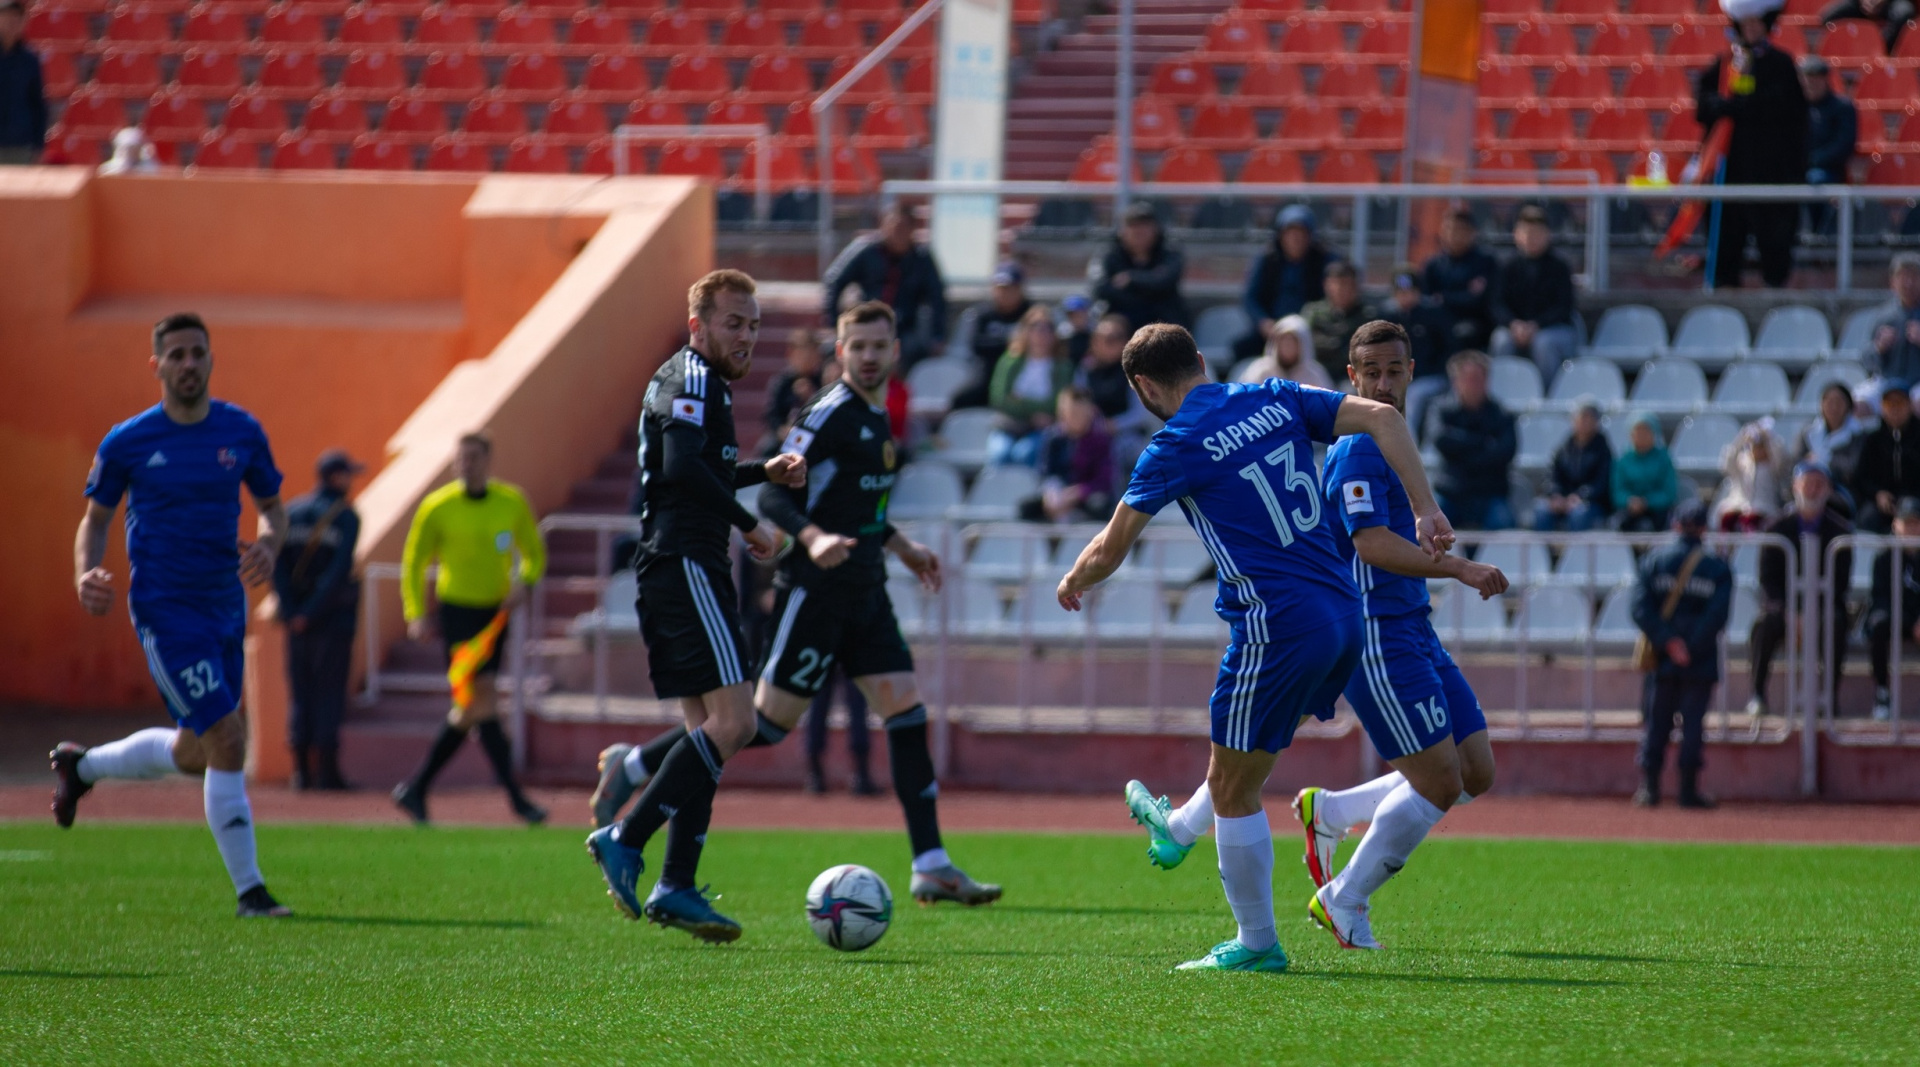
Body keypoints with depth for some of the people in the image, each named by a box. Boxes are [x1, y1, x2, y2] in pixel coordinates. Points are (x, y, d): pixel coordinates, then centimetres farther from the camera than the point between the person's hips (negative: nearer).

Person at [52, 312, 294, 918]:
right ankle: (249, 891, -8)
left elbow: (273, 508, 13)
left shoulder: (242, 433, 3)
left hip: (226, 609, 6)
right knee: (227, 741, -16)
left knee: (194, 754, 18)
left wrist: (269, 545, -10)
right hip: (165, 611, -6)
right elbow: (96, 518, 6)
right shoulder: (127, 443, -5)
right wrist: (86, 574, -14)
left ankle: (80, 765, 44)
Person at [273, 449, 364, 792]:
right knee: (329, 694, 0)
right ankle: (326, 771, -4)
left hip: (296, 618, 4)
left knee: (300, 694, 8)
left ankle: (301, 771, 5)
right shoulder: (345, 516, -6)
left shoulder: (291, 512, 8)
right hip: (334, 617, -4)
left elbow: (276, 564, -2)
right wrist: (312, 613, -15)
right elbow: (340, 569, -17)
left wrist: (291, 611, -7)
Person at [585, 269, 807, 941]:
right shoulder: (694, 378, -8)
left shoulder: (689, 381, 23)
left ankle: (675, 889, 4)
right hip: (687, 564, -11)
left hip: (666, 569, 11)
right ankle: (624, 839, -17)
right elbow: (683, 466, -22)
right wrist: (750, 524, -15)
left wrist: (763, 472, 22)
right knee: (732, 720, -16)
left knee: (711, 729, 9)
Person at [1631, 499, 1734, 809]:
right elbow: (1717, 616, -9)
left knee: (1656, 722, 7)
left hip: (1661, 658, 1)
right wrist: (1691, 648, -9)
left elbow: (1641, 609, -8)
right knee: (1693, 722, 3)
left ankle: (1649, 786, 5)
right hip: (1700, 664, -1)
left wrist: (1667, 643, -12)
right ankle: (1689, 789, 1)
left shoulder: (1653, 561, 2)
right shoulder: (1718, 568, 0)